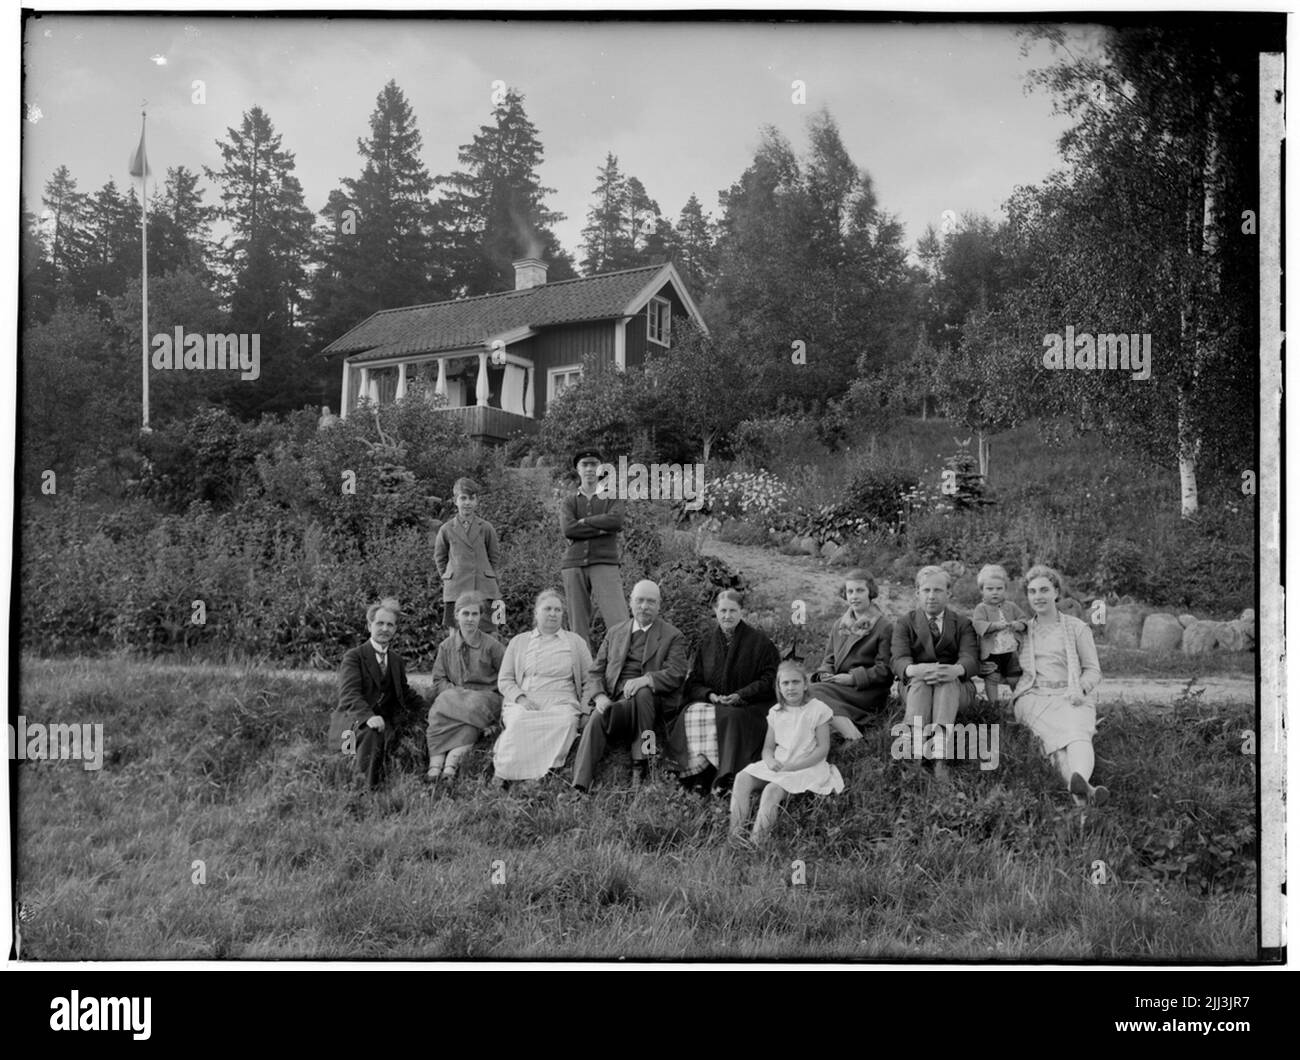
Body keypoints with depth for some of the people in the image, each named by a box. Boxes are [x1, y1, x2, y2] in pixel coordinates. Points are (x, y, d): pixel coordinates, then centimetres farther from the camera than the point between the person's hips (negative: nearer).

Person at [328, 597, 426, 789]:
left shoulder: (397, 661, 19)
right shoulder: (353, 657, -1)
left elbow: (404, 693, 29)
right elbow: (349, 694, -15)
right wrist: (368, 716, -35)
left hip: (383, 720, 6)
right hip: (352, 719, -6)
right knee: (370, 734, -38)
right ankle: (366, 787, -31)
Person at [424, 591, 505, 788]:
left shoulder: (492, 645, 7)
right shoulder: (446, 646, 16)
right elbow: (438, 680, 12)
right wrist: (455, 691, -10)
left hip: (486, 698, -2)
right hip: (454, 694, 2)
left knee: (470, 709, -38)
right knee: (439, 708, -33)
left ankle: (450, 764, -50)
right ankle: (435, 766, -48)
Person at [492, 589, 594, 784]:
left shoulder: (575, 642, 21)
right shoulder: (518, 642, 21)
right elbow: (504, 680, 15)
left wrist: (585, 708, -2)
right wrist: (520, 698, -6)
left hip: (561, 702, 0)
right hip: (524, 702, 0)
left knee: (565, 721, -36)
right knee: (518, 721, -36)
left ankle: (548, 771, -38)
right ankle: (503, 771, -37)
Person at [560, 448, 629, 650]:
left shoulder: (612, 497, 14)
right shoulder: (569, 502, 15)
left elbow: (615, 521, -8)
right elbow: (568, 529, -4)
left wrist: (584, 522, -3)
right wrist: (601, 528, -6)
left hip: (605, 563, -2)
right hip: (574, 564, 2)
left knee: (619, 621, -14)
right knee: (578, 624, 0)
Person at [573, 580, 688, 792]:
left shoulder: (673, 636, 10)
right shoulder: (614, 633, 22)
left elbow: (676, 674, -5)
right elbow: (595, 672, 16)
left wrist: (645, 680, -25)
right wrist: (598, 696, -7)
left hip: (652, 701, -2)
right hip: (615, 701, 2)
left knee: (642, 693, -37)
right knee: (597, 720, -31)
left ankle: (640, 765, -28)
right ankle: (579, 786, -40)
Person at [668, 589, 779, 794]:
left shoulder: (758, 640, 4)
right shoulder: (707, 641, 15)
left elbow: (770, 679, -2)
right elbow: (694, 682, 14)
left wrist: (741, 695, -14)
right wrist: (710, 695, -8)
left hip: (748, 706, -3)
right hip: (711, 702, 3)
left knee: (729, 718, -37)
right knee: (690, 716, -28)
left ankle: (724, 776, -34)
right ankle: (699, 771, -31)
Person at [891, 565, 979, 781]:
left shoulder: (963, 624, 13)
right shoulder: (905, 625, 12)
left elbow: (971, 659, -6)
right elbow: (899, 660, -8)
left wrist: (956, 670, -33)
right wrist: (915, 670, -35)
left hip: (956, 689, 0)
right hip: (916, 689, 0)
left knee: (948, 680, -35)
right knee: (919, 680, -34)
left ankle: (941, 756, -53)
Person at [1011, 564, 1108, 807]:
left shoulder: (1077, 628, 18)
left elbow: (1093, 670, 14)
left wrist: (1080, 689, -7)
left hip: (1069, 697, 0)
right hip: (1033, 696, 0)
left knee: (1078, 732, -38)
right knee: (1056, 736, -35)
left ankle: (1079, 782, -69)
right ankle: (1085, 791, -62)